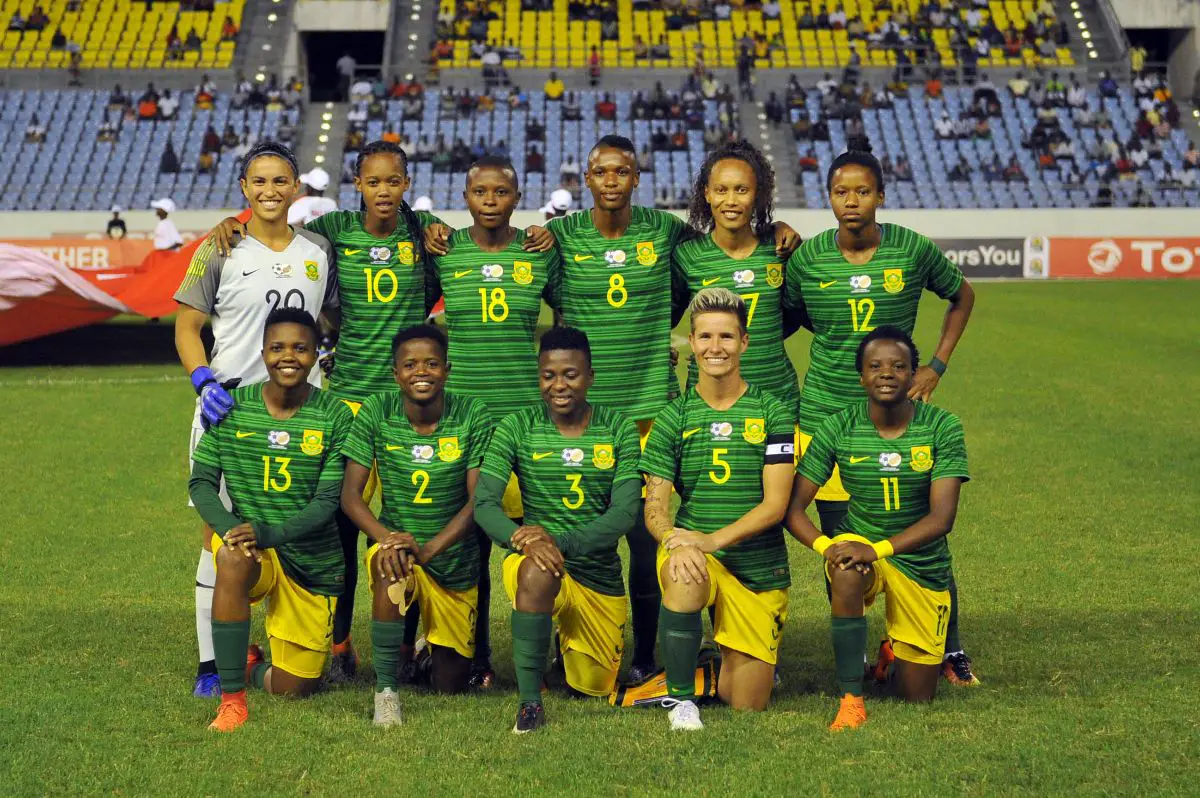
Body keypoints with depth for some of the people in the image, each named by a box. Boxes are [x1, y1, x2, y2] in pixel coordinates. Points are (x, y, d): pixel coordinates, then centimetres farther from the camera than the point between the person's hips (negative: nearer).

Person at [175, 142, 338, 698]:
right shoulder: (220, 252, 0)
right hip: (230, 404, -3)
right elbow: (187, 326, -1)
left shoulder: (318, 251, 10)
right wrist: (204, 382, -15)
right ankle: (212, 661, 3)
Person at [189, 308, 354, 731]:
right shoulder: (233, 407, -5)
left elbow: (328, 502, -14)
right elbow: (201, 482, -3)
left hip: (313, 562, 0)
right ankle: (231, 699, -26)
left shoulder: (335, 418, -10)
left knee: (293, 688, 3)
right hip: (251, 551, 0)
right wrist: (229, 527, -24)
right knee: (233, 558, -39)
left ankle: (249, 668, 43)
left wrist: (268, 533, -30)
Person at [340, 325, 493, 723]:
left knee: (450, 686, 9)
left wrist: (427, 549, -31)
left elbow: (478, 500, -16)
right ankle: (385, 689, -27)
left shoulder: (473, 416, -12)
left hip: (454, 560, 1)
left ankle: (432, 644, 47)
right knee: (389, 563, -40)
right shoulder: (376, 412, -10)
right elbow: (350, 494, -11)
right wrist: (387, 538, -31)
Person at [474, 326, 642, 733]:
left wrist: (561, 541, -29)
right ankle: (529, 702, -28)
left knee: (593, 688, 10)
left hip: (600, 574, 2)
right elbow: (484, 502, -11)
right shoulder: (517, 427, -4)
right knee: (538, 572, -39)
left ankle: (568, 643, 47)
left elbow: (625, 513, -13)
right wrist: (522, 539, -33)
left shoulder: (618, 429, -3)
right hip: (535, 563, -2)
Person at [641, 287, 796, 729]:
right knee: (684, 578, -39)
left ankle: (750, 661, 37)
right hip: (697, 555, 0)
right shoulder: (673, 418, 4)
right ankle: (681, 698, -20)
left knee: (745, 705, 1)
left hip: (760, 568, 0)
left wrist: (714, 539, -22)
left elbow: (775, 505, -8)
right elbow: (654, 506, -2)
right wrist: (673, 539, -26)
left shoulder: (773, 415, 0)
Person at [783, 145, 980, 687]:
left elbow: (962, 297, 13)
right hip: (826, 412, 1)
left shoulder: (913, 250, -3)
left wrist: (937, 365, 7)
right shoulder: (807, 257, -2)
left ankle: (950, 649, 16)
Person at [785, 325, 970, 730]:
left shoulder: (943, 427, -14)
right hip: (860, 543, 0)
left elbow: (942, 517, -22)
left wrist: (878, 549, -36)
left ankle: (893, 650, 43)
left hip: (922, 563, 1)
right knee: (845, 570, -40)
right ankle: (851, 699, -28)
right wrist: (825, 545, -31)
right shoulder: (839, 428, -11)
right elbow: (792, 507, -10)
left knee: (917, 698, 5)